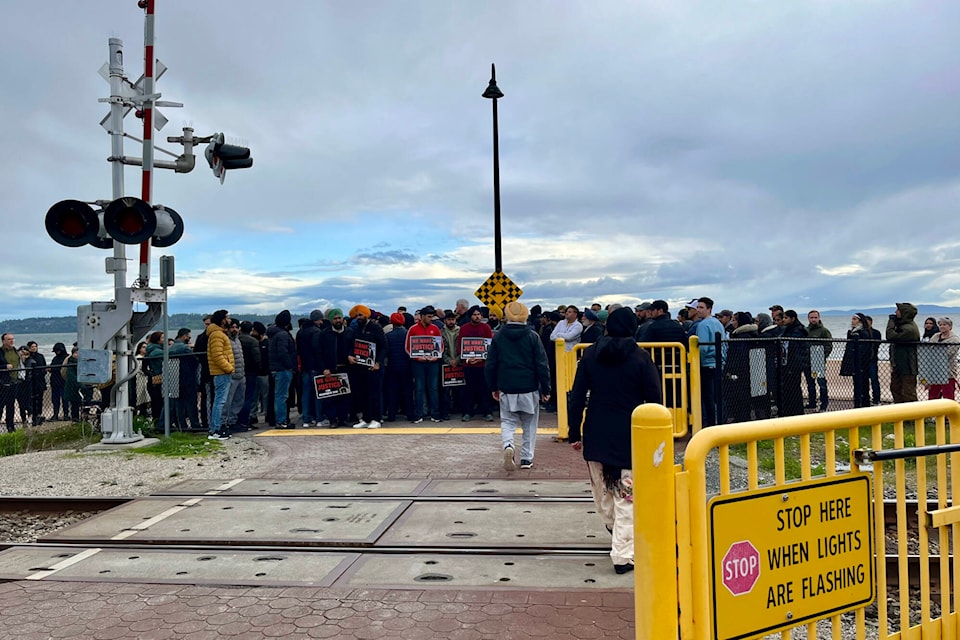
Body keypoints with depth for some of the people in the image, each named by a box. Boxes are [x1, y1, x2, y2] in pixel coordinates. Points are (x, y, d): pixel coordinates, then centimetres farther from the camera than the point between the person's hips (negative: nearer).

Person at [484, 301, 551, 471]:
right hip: (529, 389, -1)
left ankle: (508, 445, -17)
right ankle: (527, 459, 14)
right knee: (529, 425, 13)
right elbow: (542, 365, -6)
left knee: (507, 422, 11)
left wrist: (493, 387, 14)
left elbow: (490, 365, 3)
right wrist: (546, 389, 1)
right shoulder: (532, 337, -4)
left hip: (506, 389, 1)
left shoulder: (498, 337, 0)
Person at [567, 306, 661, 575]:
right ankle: (623, 555, 1)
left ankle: (615, 528, 42)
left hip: (596, 436, 3)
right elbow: (654, 400, -5)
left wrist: (575, 433, 6)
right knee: (627, 497, 2)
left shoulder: (590, 354, 1)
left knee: (603, 491, 22)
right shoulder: (641, 358, -5)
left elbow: (577, 396, 0)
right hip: (631, 437, -3)